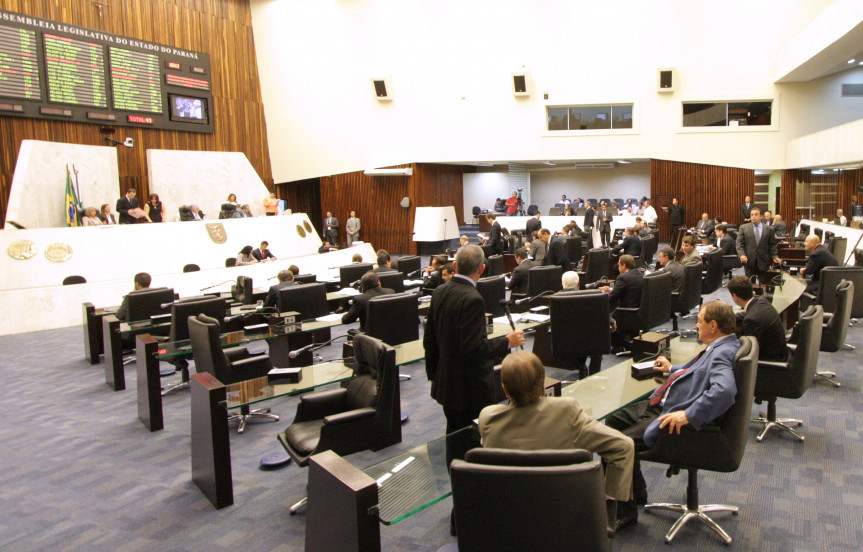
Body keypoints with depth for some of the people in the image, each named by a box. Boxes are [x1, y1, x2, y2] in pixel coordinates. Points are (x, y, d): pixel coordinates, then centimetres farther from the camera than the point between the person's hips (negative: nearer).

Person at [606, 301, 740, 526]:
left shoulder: (723, 354, -22)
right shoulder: (718, 347, 10)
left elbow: (724, 389, -40)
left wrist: (689, 415, -39)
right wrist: (672, 369, 40)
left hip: (673, 416, -12)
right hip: (662, 403, 12)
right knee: (614, 421, 16)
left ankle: (626, 511, 2)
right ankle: (635, 491, 25)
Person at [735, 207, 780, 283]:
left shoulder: (769, 229, 7)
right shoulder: (743, 228, 4)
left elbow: (772, 245, 9)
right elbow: (739, 243, -1)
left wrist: (774, 256, -4)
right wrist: (741, 254, -16)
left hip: (763, 262, 1)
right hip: (749, 261, -1)